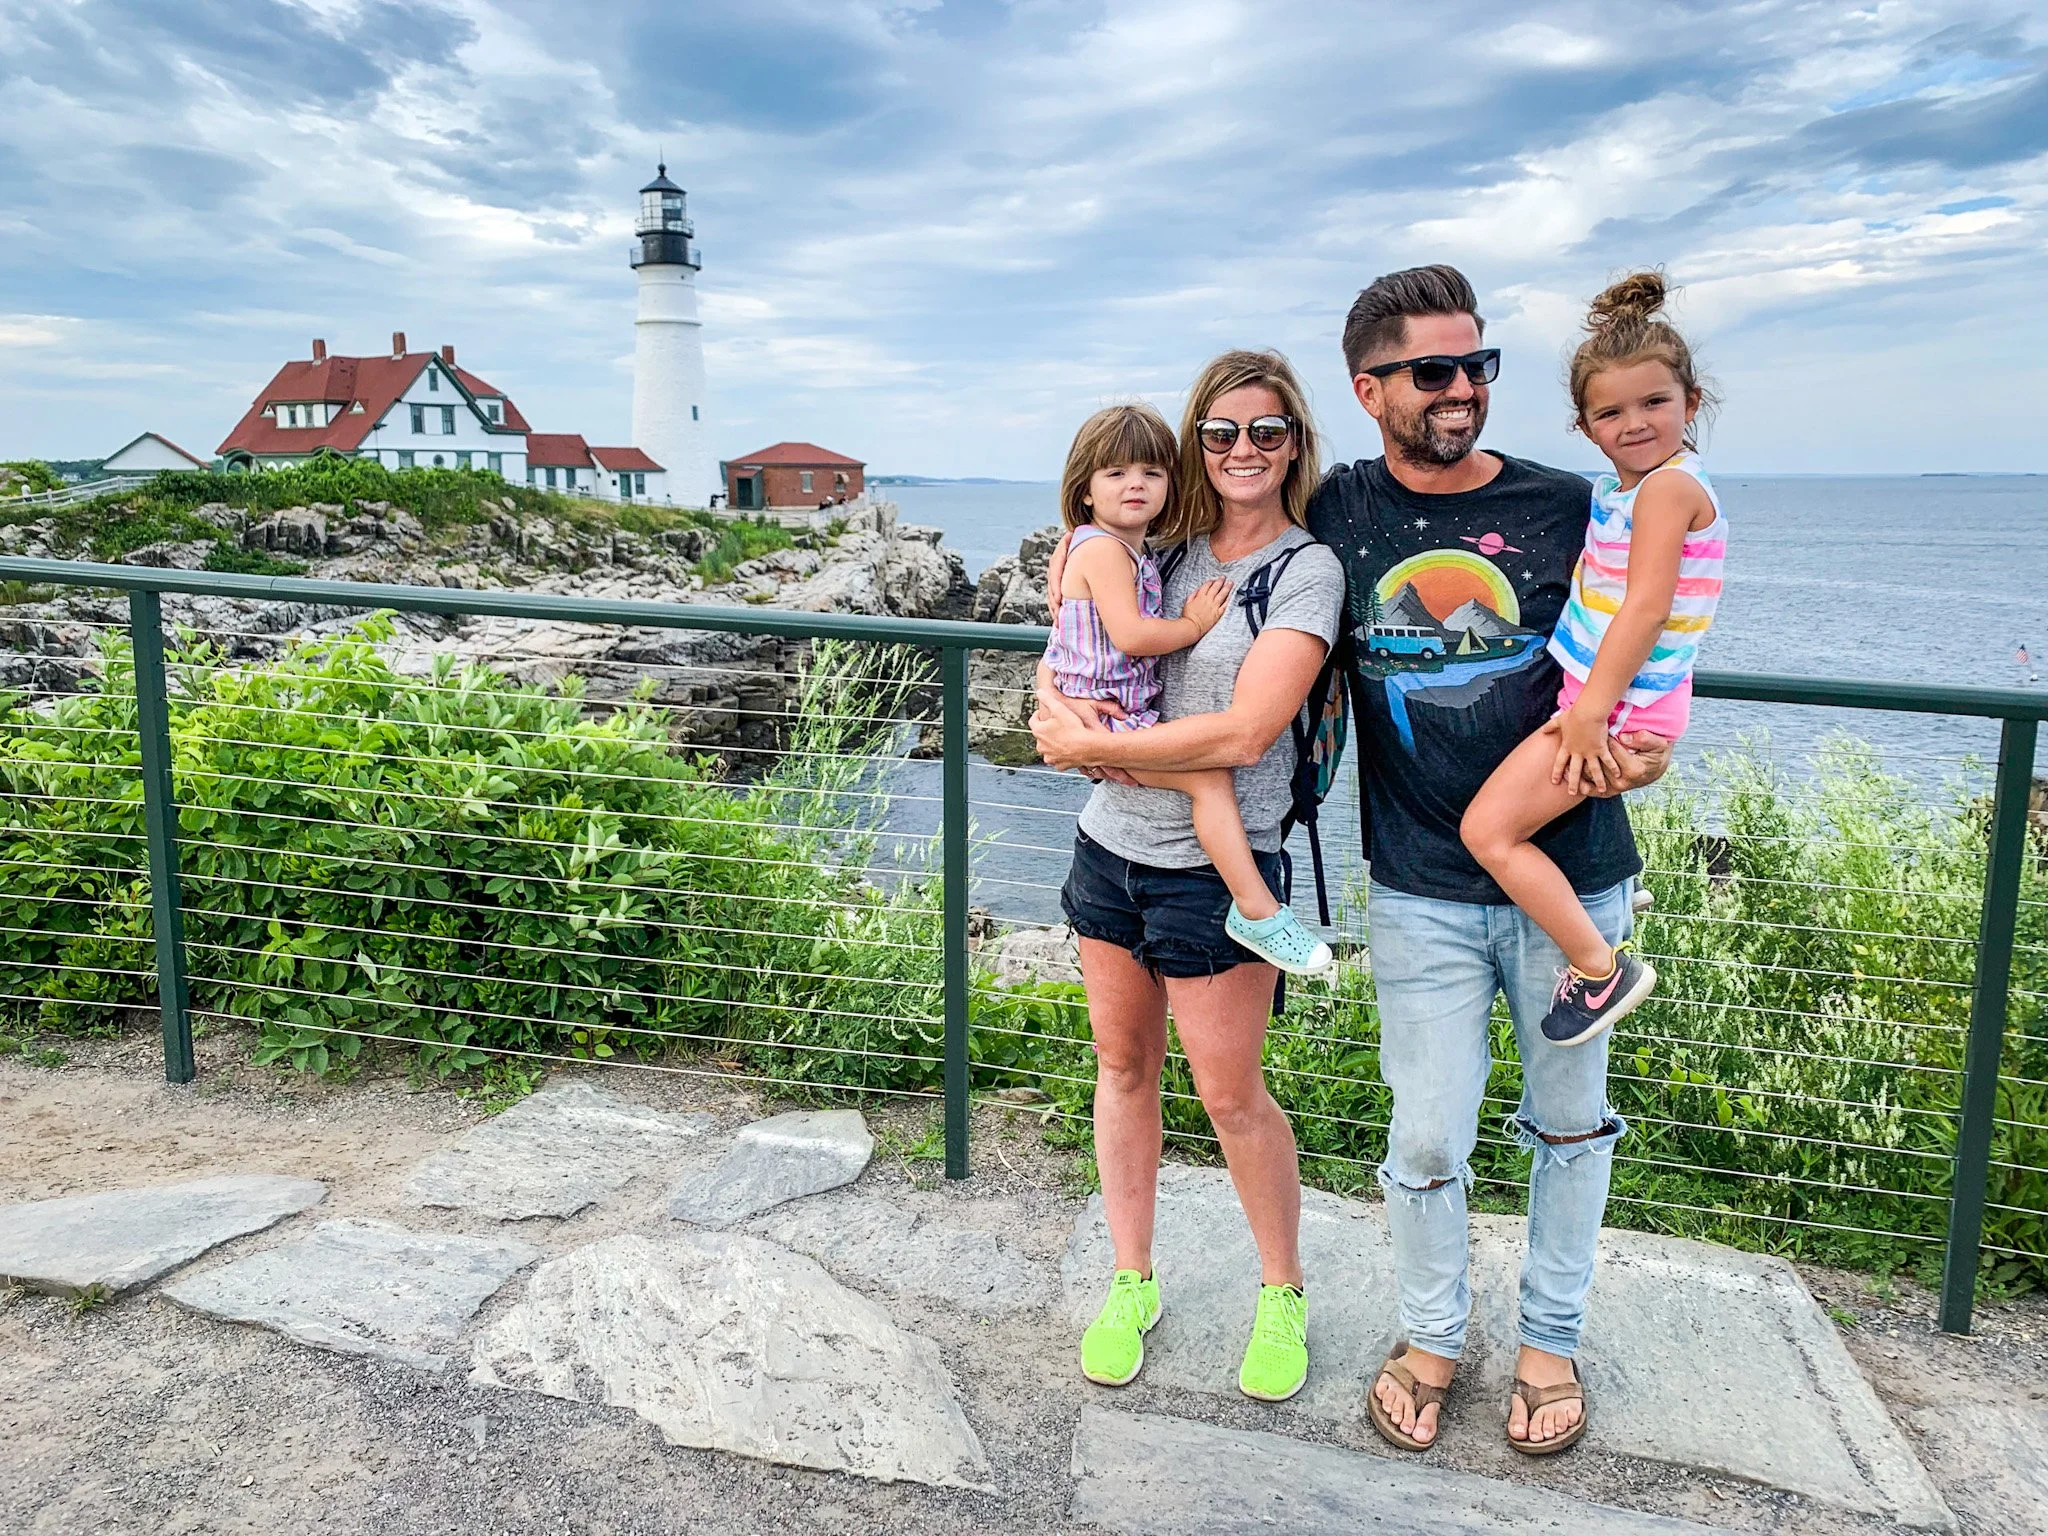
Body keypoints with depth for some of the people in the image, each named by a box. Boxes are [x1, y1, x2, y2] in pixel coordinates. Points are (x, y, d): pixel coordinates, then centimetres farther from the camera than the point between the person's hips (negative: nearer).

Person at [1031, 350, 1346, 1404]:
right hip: (1110, 845, 5)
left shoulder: (1306, 570, -9)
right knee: (1123, 1067, 15)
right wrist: (1059, 704, -12)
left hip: (1214, 867, -5)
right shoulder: (1162, 550, 7)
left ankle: (1282, 1294, 29)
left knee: (1231, 1095, 5)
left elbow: (1244, 732, -21)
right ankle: (1131, 1283, 32)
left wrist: (1088, 745, -18)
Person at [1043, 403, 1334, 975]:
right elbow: (1130, 635, -24)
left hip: (1129, 711, 11)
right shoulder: (1104, 549, -15)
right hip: (1103, 713, -11)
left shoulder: (1135, 553, 17)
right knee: (1209, 774, -23)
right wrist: (1195, 623, -12)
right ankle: (1256, 909, -23)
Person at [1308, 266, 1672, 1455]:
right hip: (1421, 892, 0)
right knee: (1428, 1141, 6)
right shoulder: (1333, 514, -2)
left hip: (1571, 877, 1)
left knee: (1571, 1119, 16)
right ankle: (1432, 1336, 34)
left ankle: (1553, 1338, 39)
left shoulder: (1567, 508, -4)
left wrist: (1651, 746, -16)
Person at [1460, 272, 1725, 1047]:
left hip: (1622, 703, -11)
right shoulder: (1617, 486, 12)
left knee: (1488, 827, -13)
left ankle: (1601, 968, -4)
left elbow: (1646, 607, -24)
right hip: (1597, 691, 11)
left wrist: (1592, 711, -25)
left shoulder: (1670, 486, -17)